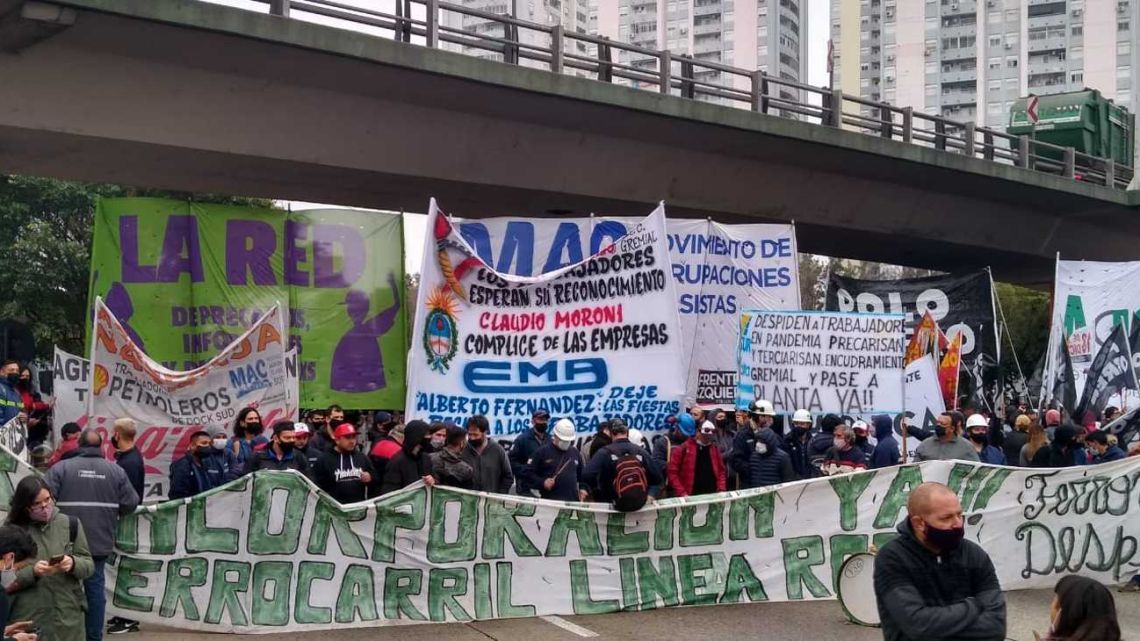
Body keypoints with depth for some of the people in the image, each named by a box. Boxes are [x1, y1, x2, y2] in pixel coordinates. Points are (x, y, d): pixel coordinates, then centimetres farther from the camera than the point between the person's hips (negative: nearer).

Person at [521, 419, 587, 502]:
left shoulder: (575, 452, 16)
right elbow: (527, 473, 0)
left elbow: (582, 473, 26)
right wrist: (542, 482, -13)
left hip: (573, 501, 4)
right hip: (549, 501, -4)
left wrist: (583, 488, 9)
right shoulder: (542, 452, 1)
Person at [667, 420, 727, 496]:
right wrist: (682, 494, -11)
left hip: (712, 496, 4)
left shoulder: (715, 449, 13)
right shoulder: (685, 448, -1)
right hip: (690, 497, -4)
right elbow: (673, 472, -4)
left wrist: (721, 491, 3)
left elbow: (721, 471, 18)